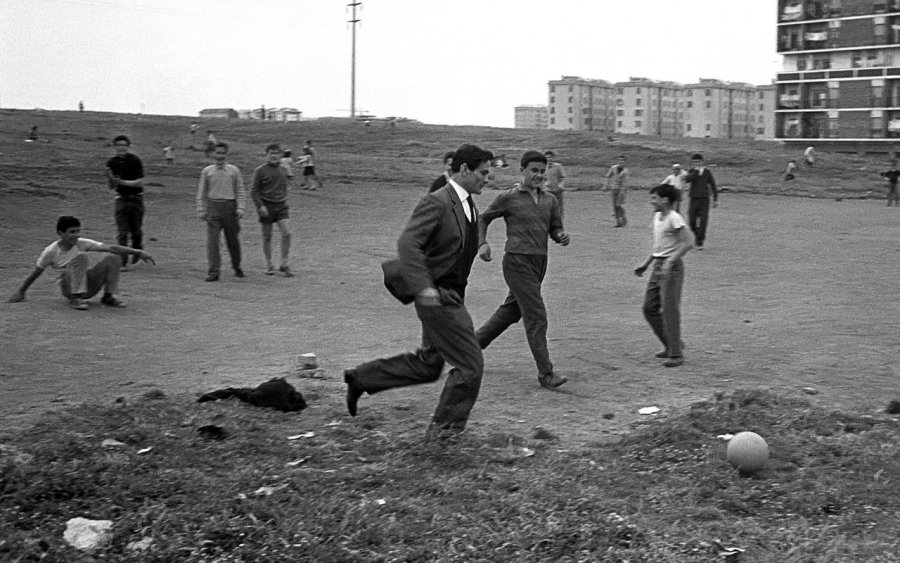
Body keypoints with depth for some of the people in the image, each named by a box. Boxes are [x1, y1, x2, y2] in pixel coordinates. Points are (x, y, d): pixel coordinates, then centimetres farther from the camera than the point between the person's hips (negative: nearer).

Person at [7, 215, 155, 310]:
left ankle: (109, 295, -11)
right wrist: (21, 292, 3)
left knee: (113, 260, -19)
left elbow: (111, 248, -16)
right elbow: (35, 273, -1)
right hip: (68, 288, -3)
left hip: (89, 285, 3)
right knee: (81, 257, -31)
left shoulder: (82, 244, -8)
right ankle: (75, 298, -31)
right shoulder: (51, 251, -13)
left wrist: (137, 252, -23)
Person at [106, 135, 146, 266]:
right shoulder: (112, 163, 3)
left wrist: (122, 182, -19)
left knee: (136, 230, 6)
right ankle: (122, 259, -6)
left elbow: (140, 182, -13)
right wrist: (112, 180, -16)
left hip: (136, 198, -2)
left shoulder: (135, 160, -7)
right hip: (121, 198, 2)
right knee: (122, 231, -5)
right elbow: (112, 187, 6)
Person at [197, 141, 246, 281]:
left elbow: (240, 191, 8)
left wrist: (240, 208, -2)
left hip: (230, 206, 0)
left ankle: (237, 267, 27)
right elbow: (201, 193, 11)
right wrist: (201, 211, 5)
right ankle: (213, 271, -9)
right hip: (213, 207, 0)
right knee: (212, 240, -10)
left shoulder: (234, 170, 6)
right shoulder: (207, 171, 7)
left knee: (232, 239, 7)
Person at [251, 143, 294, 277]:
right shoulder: (260, 171, -5)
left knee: (286, 233, -11)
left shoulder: (282, 170, 10)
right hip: (266, 206, -3)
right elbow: (254, 190, -6)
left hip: (281, 206, 3)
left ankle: (284, 264, -1)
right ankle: (269, 266, 16)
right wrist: (260, 206, -13)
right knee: (267, 237, 4)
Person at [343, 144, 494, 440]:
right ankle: (445, 428, 10)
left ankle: (361, 377, 28)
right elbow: (407, 243, -28)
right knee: (470, 365, -4)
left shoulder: (468, 205, 11)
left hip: (451, 296, 10)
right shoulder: (436, 202, -18)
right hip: (437, 296, -10)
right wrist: (423, 287, -35)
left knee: (427, 365, 18)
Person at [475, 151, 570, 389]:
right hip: (517, 261, -7)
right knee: (536, 316, -11)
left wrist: (562, 236, -5)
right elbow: (483, 218, 9)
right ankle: (545, 373, -9)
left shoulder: (550, 201, 12)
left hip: (539, 262, 7)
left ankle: (474, 343, 38)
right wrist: (482, 243, -5)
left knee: (511, 311, 19)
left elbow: (554, 229, 18)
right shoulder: (509, 198, -2)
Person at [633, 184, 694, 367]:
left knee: (670, 310, -7)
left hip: (672, 267, -9)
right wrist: (646, 265, 22)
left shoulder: (674, 218, -14)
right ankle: (671, 345, 22)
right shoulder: (657, 217, 13)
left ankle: (676, 354, 1)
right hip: (658, 266, 9)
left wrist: (670, 261, -29)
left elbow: (688, 242, -21)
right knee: (649, 308, 10)